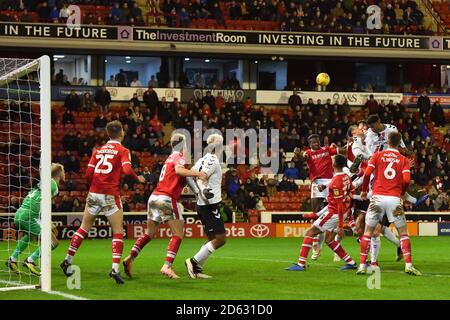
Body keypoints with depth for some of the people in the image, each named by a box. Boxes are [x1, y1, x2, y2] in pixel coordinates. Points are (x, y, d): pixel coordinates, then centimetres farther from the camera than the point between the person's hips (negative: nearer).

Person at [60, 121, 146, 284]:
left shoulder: (99, 150, 13)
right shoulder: (122, 150, -2)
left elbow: (88, 174, 7)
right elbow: (127, 169, -19)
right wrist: (138, 178, -1)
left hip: (93, 193, 5)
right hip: (110, 195, -5)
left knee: (84, 228, 18)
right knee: (118, 232, 1)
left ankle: (68, 260, 20)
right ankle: (115, 269, -12)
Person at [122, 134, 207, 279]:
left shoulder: (170, 158, 22)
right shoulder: (179, 156, -3)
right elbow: (178, 170, -25)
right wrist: (197, 173, -29)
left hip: (154, 197, 8)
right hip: (167, 198, -8)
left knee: (149, 233, 18)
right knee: (178, 235, -2)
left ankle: (130, 257, 7)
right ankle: (167, 266, -14)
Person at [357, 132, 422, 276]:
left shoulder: (377, 155, 8)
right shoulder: (403, 160, 8)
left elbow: (367, 173, -2)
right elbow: (406, 180, -4)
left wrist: (364, 190, 13)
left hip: (377, 197, 0)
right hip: (395, 198, 0)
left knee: (368, 232, 8)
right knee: (403, 232, 9)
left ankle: (362, 265, 3)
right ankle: (408, 265, -1)